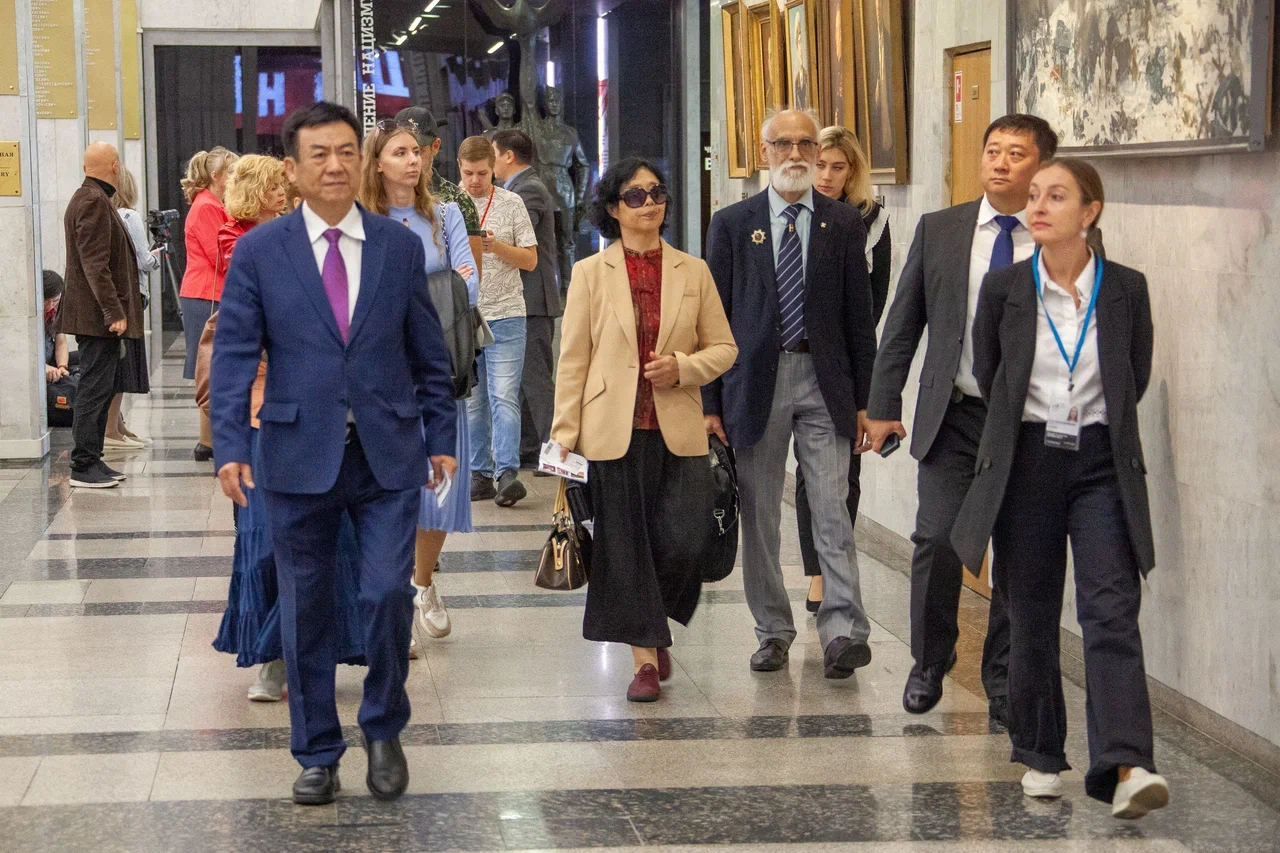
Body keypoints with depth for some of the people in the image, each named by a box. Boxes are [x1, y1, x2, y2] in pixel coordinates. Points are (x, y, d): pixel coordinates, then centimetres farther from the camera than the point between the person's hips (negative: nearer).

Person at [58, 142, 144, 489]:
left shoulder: (86, 199, 17)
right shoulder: (95, 203, -16)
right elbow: (96, 264, -22)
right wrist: (114, 312, -22)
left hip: (97, 316, 11)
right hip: (98, 315, -11)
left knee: (101, 387, 13)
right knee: (94, 389, -7)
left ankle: (92, 461, 18)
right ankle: (83, 467, -5)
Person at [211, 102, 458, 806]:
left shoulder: (401, 246, 5)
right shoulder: (259, 252, 0)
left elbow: (429, 353, 10)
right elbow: (234, 356, -2)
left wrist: (440, 438, 9)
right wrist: (231, 447, -12)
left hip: (388, 455, 0)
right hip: (299, 456, 0)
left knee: (388, 595, -8)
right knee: (305, 613, 7)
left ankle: (384, 730, 17)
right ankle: (316, 754, 21)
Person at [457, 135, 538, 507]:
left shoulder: (511, 203, 4)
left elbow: (530, 259, 3)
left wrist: (497, 247, -13)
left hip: (505, 314, -2)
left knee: (504, 396, -11)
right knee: (471, 400, 5)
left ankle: (507, 473, -14)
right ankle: (480, 474, 11)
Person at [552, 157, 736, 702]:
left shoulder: (693, 271, 9)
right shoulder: (590, 273, 4)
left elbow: (723, 347, 13)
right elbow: (572, 360, 3)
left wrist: (684, 367, -8)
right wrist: (565, 435, -2)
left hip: (678, 431, 1)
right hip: (615, 429, -1)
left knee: (681, 544, -5)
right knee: (625, 548, 1)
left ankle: (657, 631, 24)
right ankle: (644, 660, 11)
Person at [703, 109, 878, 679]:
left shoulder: (844, 224, 6)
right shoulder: (732, 224, 5)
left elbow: (859, 316, 7)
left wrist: (864, 400, 3)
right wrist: (711, 402, -1)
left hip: (824, 381, -1)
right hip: (756, 380, 1)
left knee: (831, 510, -8)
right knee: (759, 515, 6)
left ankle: (843, 630, -9)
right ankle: (773, 631, 16)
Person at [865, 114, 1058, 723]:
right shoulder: (938, 231, 5)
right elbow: (902, 325, 9)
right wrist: (883, 406, 4)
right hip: (953, 415, 1)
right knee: (937, 539, -9)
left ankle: (1003, 682, 19)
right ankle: (930, 662, 15)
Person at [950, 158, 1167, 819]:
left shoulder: (1126, 289, -1)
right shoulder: (1004, 289, -1)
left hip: (1103, 465, -1)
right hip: (1028, 462, 1)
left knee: (1112, 610, -12)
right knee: (1032, 615, 7)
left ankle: (1126, 769, -20)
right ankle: (1040, 758, 21)